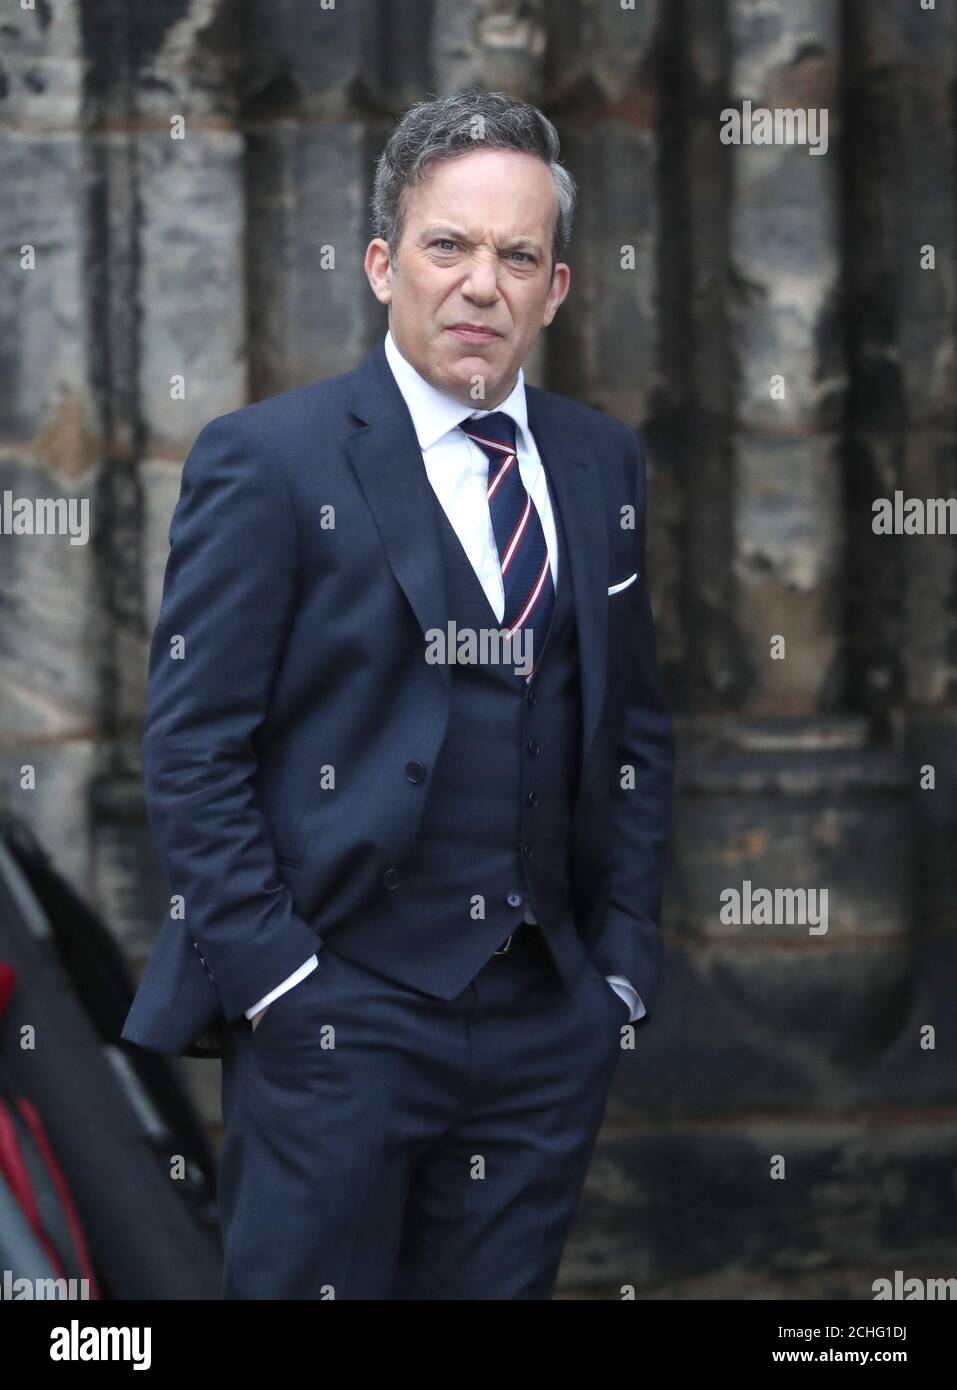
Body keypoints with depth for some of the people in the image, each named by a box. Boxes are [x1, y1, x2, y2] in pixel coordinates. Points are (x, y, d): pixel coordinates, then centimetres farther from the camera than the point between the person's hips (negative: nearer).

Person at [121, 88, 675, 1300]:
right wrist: (277, 984, -12)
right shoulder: (266, 460, -5)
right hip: (337, 1018, -4)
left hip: (547, 1024, 5)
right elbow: (191, 755, -7)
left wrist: (624, 965, 9)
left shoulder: (602, 464, 12)